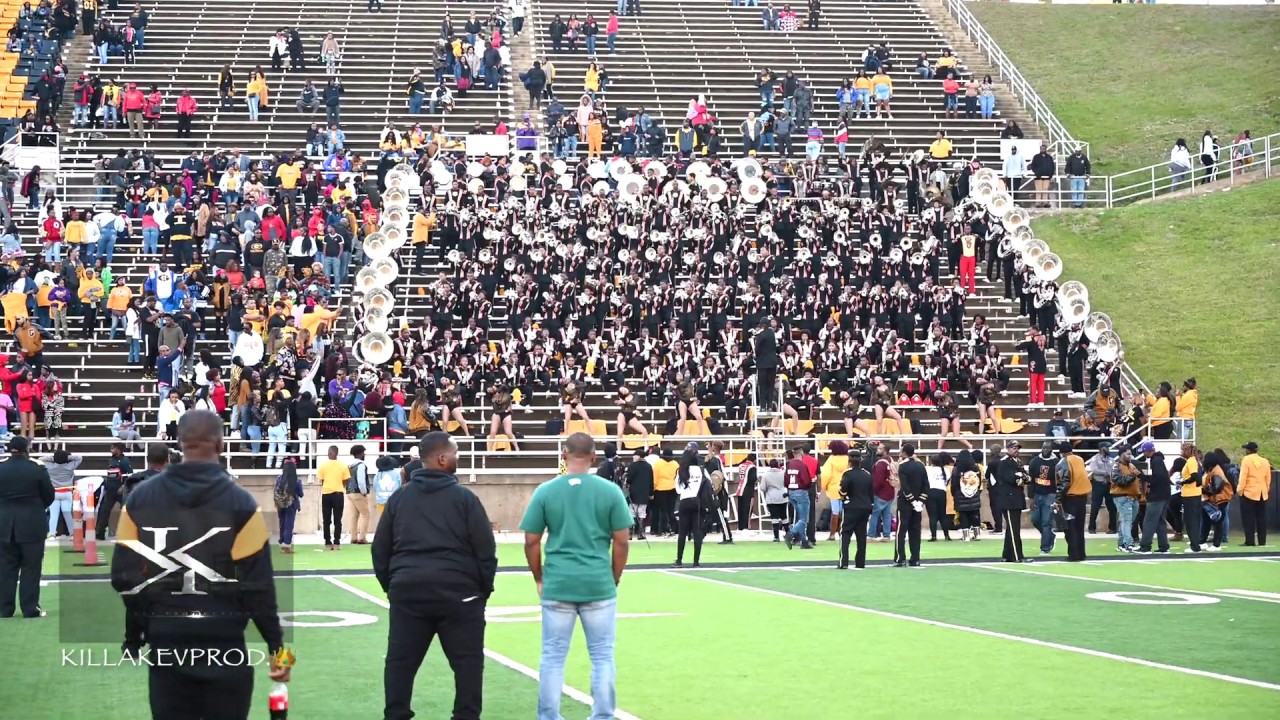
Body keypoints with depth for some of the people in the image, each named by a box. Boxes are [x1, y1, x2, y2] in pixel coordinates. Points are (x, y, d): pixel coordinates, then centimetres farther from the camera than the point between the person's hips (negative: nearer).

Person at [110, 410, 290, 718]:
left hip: (165, 644, 3)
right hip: (223, 645, -3)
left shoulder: (140, 498, 0)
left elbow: (124, 576, 1)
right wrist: (276, 645, -2)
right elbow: (257, 584, -10)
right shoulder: (239, 502, -9)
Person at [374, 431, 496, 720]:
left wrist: (390, 584, 20)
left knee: (401, 661, 9)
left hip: (408, 591, 4)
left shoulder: (399, 498, 9)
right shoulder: (464, 498, -4)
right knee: (468, 661, 4)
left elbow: (380, 548, 12)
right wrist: (485, 587, 8)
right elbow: (485, 550, -4)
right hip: (457, 592, -4)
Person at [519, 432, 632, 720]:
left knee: (553, 657, 9)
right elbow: (621, 541, -1)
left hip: (557, 585, 0)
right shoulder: (610, 491, -3)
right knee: (602, 657, 9)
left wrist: (539, 579, 14)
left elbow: (531, 541, 1)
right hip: (599, 585, 0)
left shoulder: (545, 491, -2)